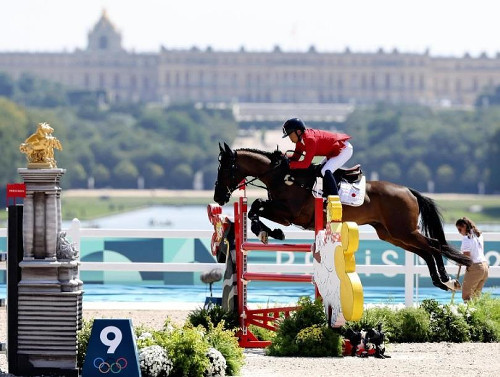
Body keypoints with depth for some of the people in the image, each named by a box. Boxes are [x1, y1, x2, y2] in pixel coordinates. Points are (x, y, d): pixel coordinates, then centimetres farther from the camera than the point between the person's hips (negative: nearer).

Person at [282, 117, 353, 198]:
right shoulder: (300, 139, 1)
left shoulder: (310, 139, -28)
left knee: (326, 172, -24)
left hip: (344, 149, -11)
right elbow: (295, 158, 3)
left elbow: (305, 164, -29)